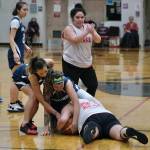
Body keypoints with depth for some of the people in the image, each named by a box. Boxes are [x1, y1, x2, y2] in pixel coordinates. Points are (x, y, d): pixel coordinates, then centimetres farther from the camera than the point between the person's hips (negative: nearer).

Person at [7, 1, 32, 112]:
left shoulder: (19, 21, 13)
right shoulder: (15, 21, -14)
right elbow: (11, 39, -21)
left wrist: (25, 47, 25)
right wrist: (15, 53, -29)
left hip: (19, 52, 10)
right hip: (16, 53, -10)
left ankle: (16, 101, 27)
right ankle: (12, 105, -5)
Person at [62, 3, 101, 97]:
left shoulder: (88, 27, 6)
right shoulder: (69, 29, -8)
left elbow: (98, 40, -2)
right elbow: (75, 40, -25)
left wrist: (92, 32, -21)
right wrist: (86, 32, -34)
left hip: (86, 64, 6)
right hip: (71, 64, -6)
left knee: (93, 85, 12)